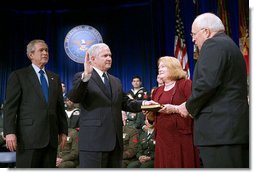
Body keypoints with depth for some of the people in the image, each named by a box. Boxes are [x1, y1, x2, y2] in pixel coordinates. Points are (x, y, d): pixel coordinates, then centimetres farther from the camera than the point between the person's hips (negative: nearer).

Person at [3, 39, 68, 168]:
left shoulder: (55, 78, 18)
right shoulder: (18, 76, 2)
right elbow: (10, 107, -4)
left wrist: (63, 130, 12)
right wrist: (9, 132, -13)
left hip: (51, 137, 5)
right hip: (29, 136, -5)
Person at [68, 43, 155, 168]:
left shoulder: (116, 81, 19)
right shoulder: (81, 77, -2)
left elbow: (124, 102, 20)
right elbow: (73, 97, -19)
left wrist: (142, 103, 1)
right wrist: (85, 76, -36)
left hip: (116, 141, 7)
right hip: (93, 141, -7)